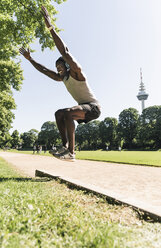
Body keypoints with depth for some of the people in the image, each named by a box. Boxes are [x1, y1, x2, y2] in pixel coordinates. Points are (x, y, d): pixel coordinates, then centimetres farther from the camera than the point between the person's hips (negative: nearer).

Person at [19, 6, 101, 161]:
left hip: (93, 107, -9)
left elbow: (64, 52, -23)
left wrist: (51, 28, -25)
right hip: (84, 108, 9)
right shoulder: (61, 78, 14)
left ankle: (70, 153, -31)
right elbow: (44, 70, 21)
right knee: (59, 113, 6)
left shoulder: (75, 72, -10)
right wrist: (30, 59, 22)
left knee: (68, 112, -30)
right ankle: (66, 146, -6)